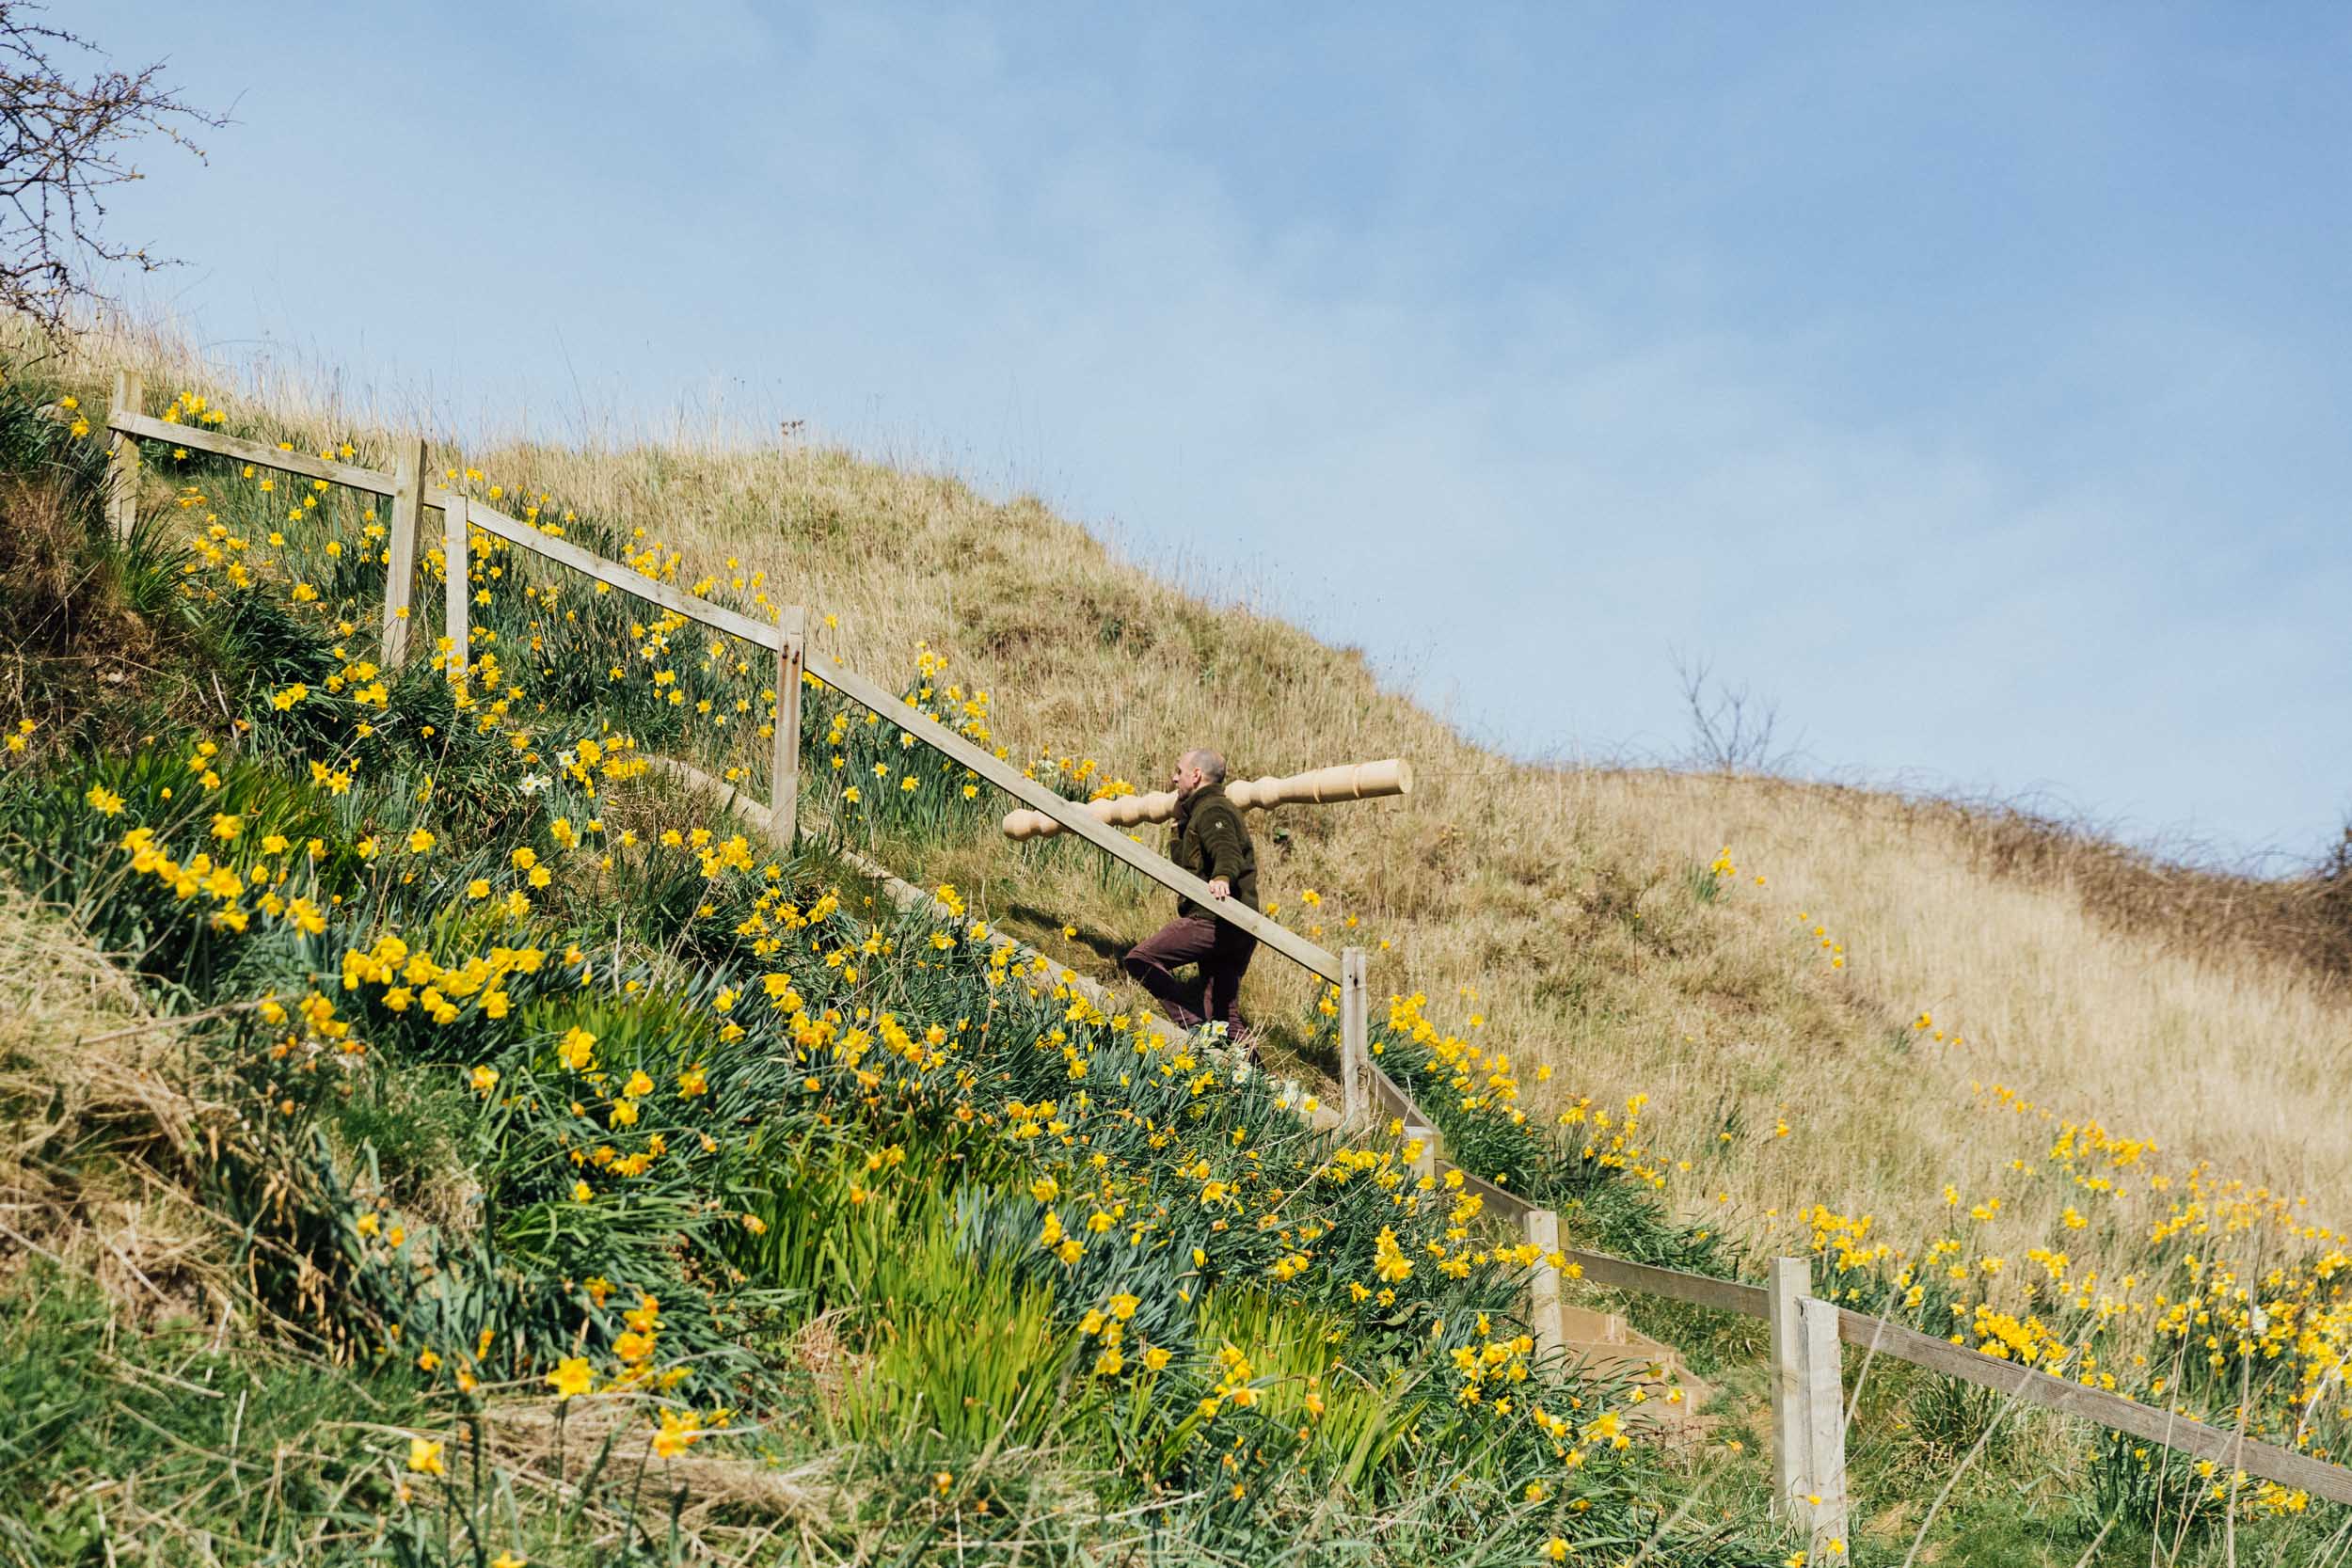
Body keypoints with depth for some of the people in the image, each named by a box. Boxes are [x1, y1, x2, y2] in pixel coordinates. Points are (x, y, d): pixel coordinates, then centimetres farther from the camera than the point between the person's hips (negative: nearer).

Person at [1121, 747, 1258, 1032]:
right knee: (1223, 1012, 11)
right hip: (1240, 928, 10)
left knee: (1141, 960, -10)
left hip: (1213, 920, -10)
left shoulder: (1211, 810, -5)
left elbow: (1227, 851, -25)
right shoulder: (1223, 808, 28)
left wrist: (1222, 877, -46)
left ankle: (1197, 1028, -22)